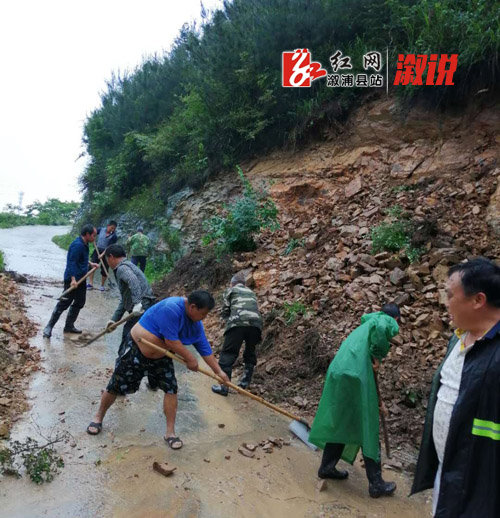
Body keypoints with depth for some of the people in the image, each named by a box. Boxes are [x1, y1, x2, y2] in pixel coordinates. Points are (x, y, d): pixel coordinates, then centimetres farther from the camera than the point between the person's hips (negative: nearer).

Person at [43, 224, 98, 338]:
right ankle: (49, 327, 5)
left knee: (79, 303, 16)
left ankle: (69, 326, 26)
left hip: (80, 279, 10)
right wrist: (73, 279, -33)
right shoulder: (78, 245, -21)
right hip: (72, 279, -10)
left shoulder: (84, 244, 9)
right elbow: (72, 262, -26)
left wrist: (90, 263, 30)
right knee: (64, 303, -5)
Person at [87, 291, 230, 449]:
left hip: (161, 357, 6)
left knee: (171, 389, -2)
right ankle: (98, 417, 34)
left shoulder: (196, 324, -9)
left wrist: (219, 372, -1)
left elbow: (205, 349, -1)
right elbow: (171, 341, -32)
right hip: (136, 350, -6)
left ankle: (170, 432, 11)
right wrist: (190, 358, -20)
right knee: (116, 386, 8)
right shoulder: (171, 308, -35)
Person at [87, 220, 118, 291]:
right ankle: (90, 283, -4)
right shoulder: (101, 229, -4)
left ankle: (102, 285, 16)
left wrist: (102, 254, -29)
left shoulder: (114, 236, -13)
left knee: (104, 270, 2)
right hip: (97, 250, 3)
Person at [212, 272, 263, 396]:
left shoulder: (231, 290, 20)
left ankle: (224, 386, -1)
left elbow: (225, 311, 18)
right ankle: (244, 383, 24)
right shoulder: (251, 292, 32)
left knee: (228, 353, 2)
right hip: (256, 324, 4)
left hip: (238, 323, -4)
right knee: (250, 353, 21)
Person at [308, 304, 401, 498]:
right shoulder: (388, 322, 8)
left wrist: (375, 400, 38)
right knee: (368, 430, 6)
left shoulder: (365, 325, 32)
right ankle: (376, 484, 18)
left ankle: (327, 467, 34)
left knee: (340, 424, 22)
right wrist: (378, 356, -7)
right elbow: (380, 328, -22)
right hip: (354, 376, -8)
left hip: (337, 373, 8)